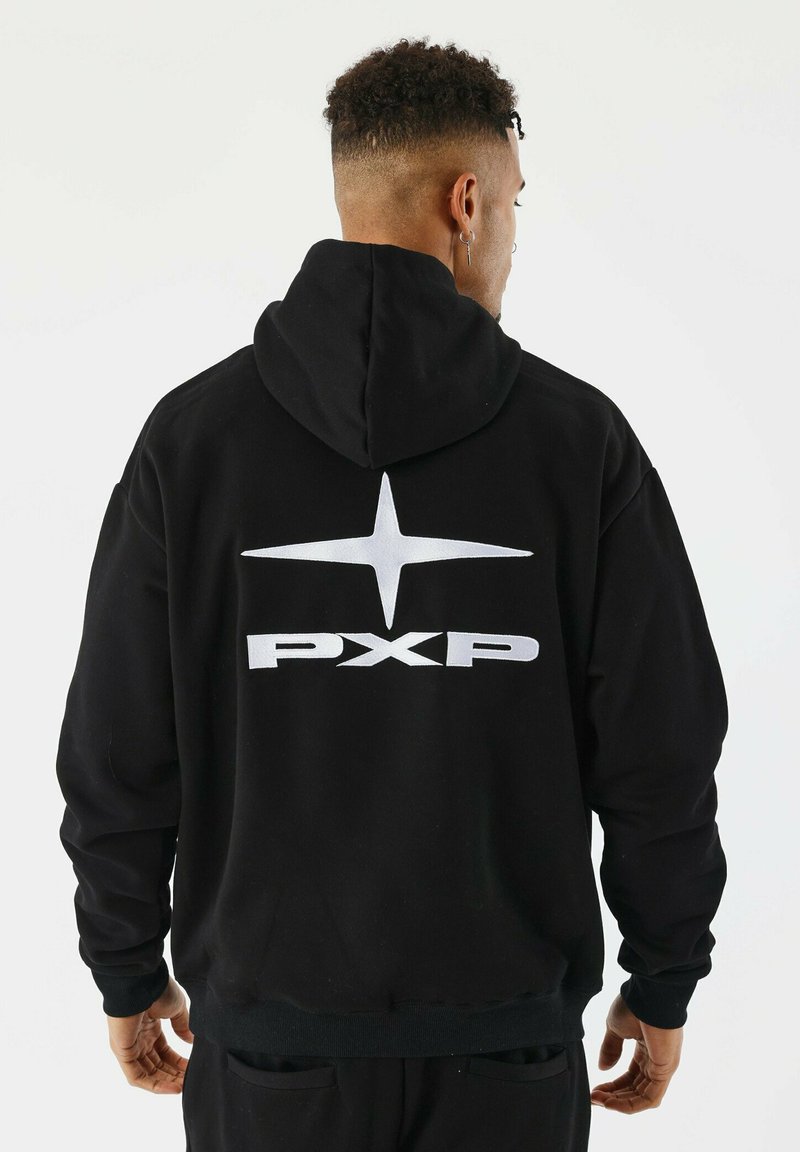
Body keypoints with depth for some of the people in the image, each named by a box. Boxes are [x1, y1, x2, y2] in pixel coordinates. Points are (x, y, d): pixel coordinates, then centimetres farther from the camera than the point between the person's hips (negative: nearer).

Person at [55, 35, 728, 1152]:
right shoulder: (580, 437, -9)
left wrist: (130, 974, 9)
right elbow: (662, 745, -7)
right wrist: (662, 986, 6)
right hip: (511, 1038, 0)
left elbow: (118, 751, -6)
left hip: (271, 1031, 1)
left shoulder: (191, 434, -8)